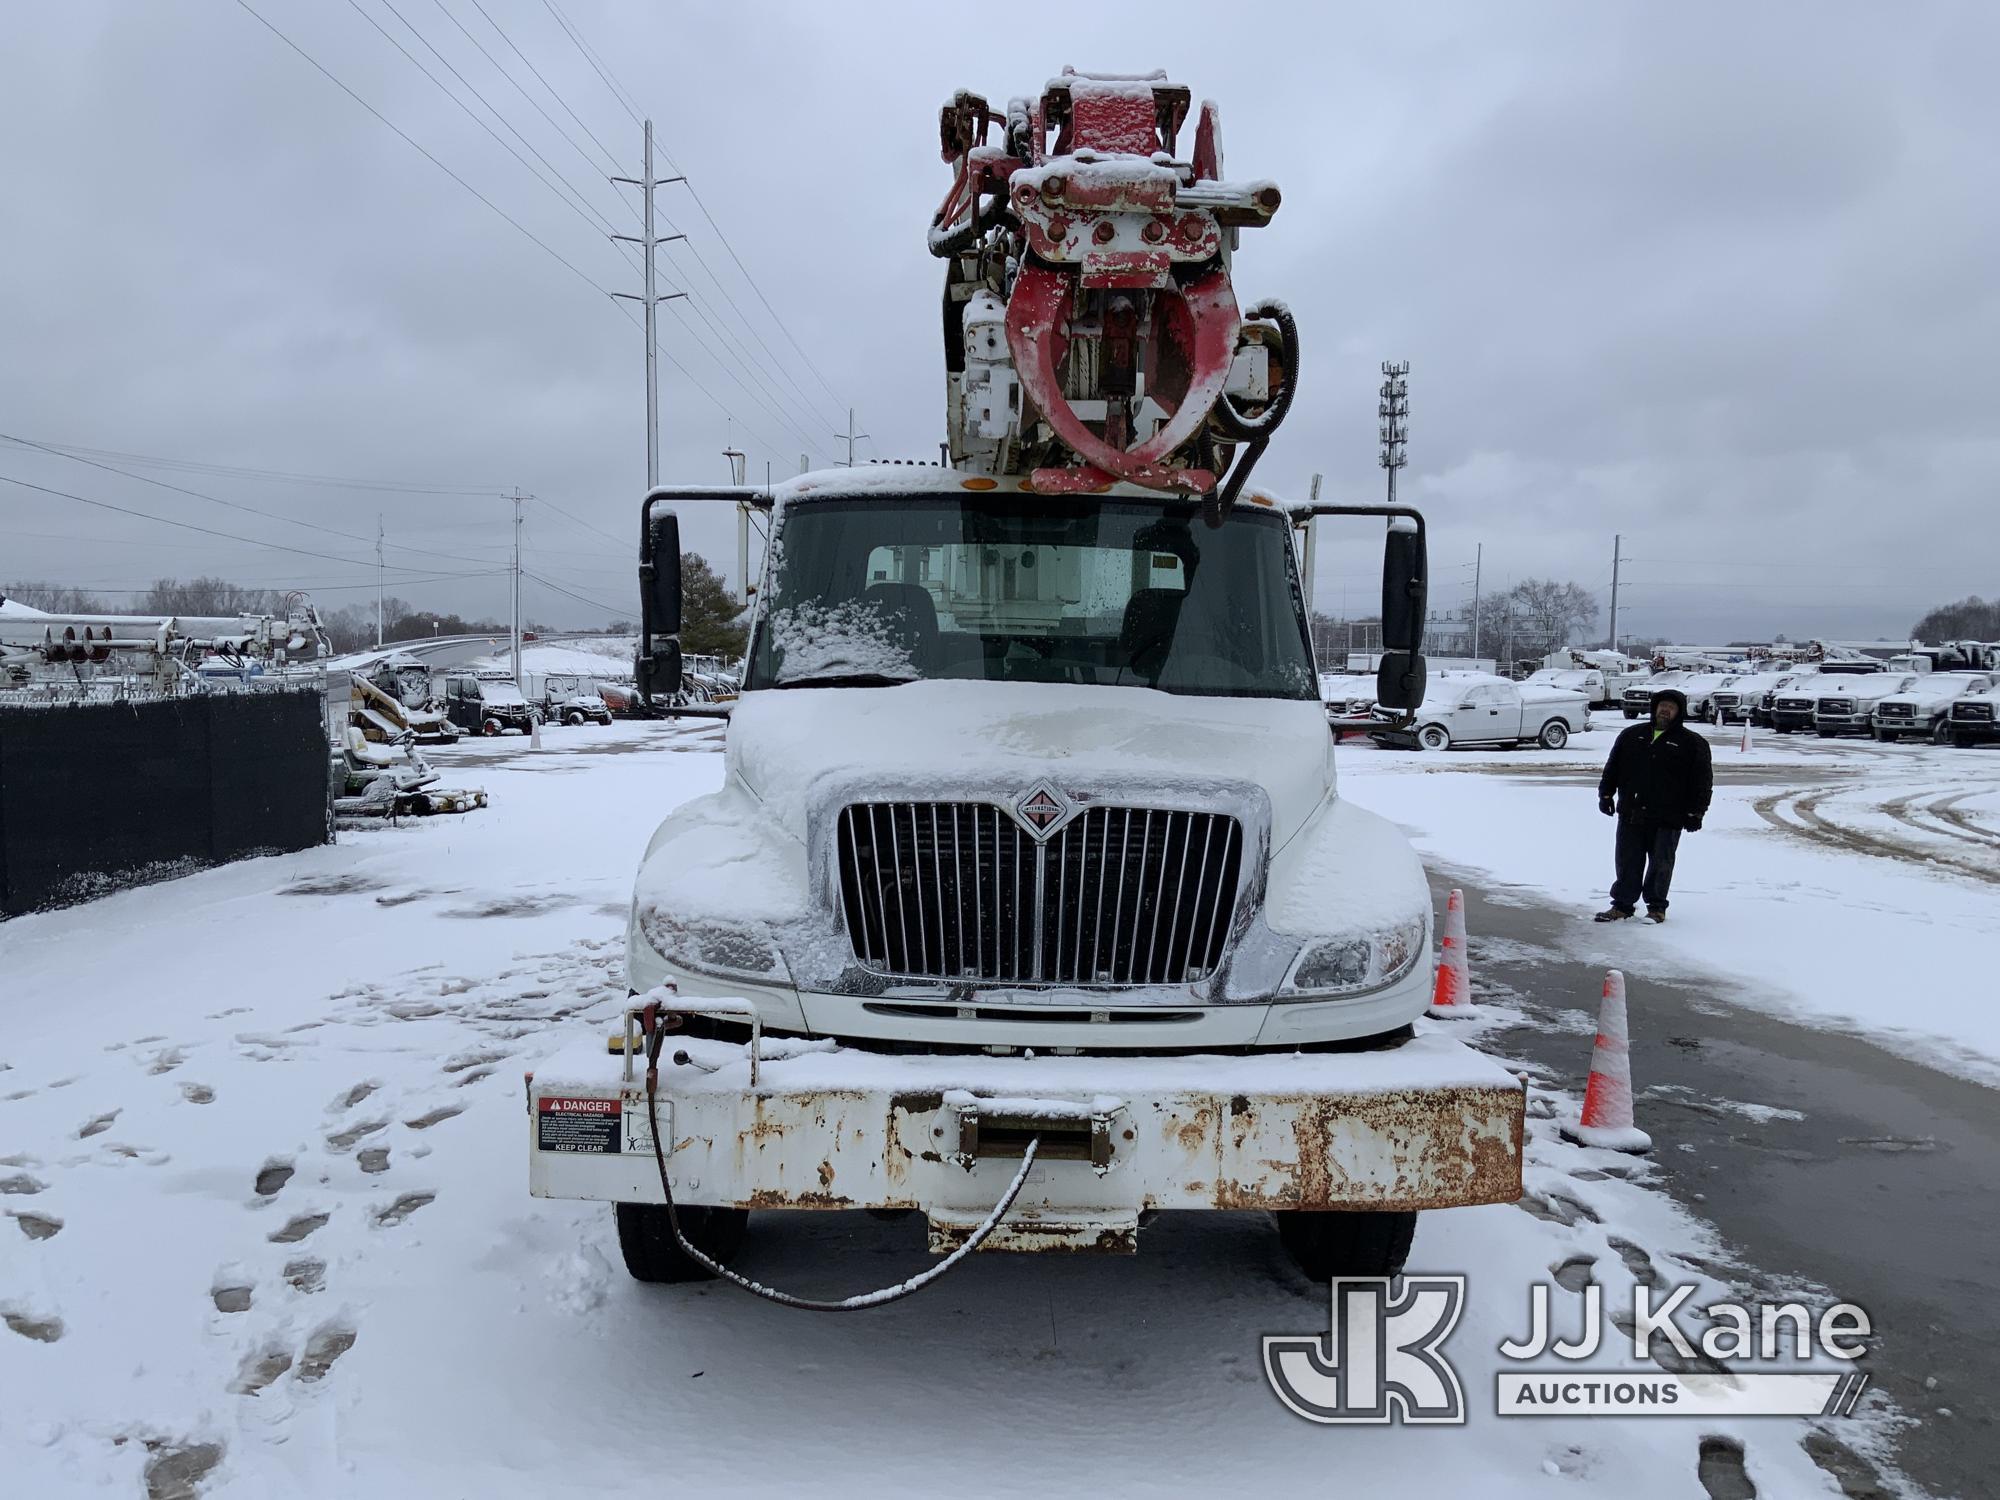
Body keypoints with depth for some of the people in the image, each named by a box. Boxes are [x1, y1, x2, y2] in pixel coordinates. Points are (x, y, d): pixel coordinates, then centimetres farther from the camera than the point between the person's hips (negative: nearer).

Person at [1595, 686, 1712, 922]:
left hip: (1667, 820, -3)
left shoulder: (1693, 743, 2)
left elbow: (1703, 781, -1)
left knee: (1661, 865, 4)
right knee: (1627, 863, 5)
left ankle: (1656, 907, 17)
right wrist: (1606, 794, 8)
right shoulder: (1632, 735, 11)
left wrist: (1695, 813, -6)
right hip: (1630, 815, 3)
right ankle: (1622, 904, 14)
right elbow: (1612, 767, 15)